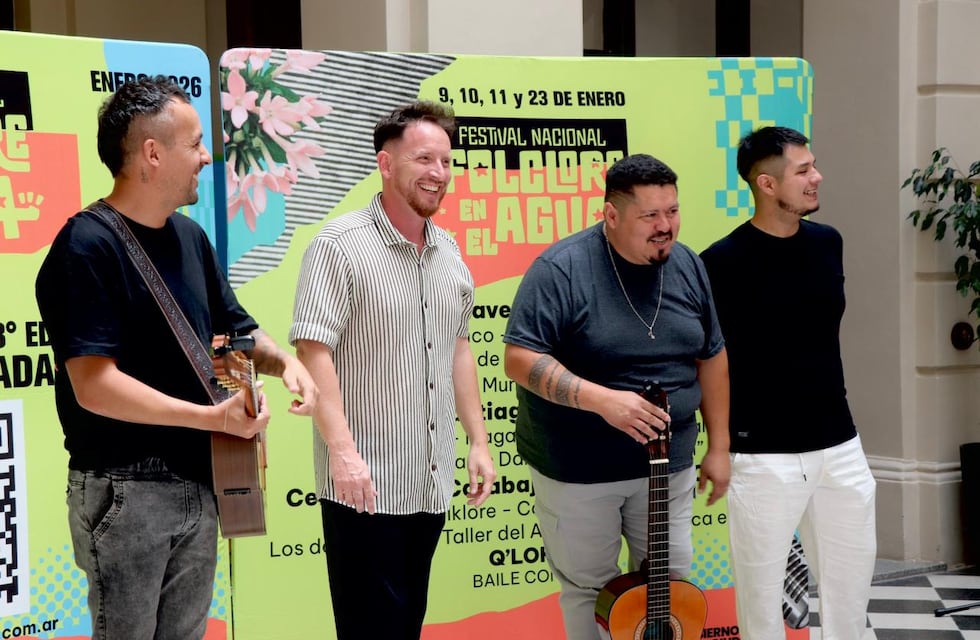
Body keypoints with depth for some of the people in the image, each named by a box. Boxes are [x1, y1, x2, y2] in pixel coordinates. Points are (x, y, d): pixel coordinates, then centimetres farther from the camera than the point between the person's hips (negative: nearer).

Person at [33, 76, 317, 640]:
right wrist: (214, 417, -23)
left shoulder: (190, 236, 9)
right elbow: (94, 386, -23)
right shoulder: (87, 248, -17)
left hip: (198, 482, 8)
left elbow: (234, 329, 19)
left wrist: (284, 361, -2)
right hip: (124, 491, -8)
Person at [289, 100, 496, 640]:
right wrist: (342, 450, -25)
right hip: (365, 483, -7)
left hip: (432, 482, 7)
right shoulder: (340, 245, -11)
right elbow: (313, 351, -17)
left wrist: (478, 441, 15)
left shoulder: (448, 252, 11)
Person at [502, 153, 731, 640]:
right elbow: (520, 359, -21)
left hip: (667, 464, 5)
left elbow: (711, 358, 10)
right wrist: (601, 399, -30)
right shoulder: (562, 269, -18)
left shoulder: (688, 267, 0)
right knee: (589, 591, 10)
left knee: (672, 585, 14)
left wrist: (719, 447, 8)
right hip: (576, 468, -4)